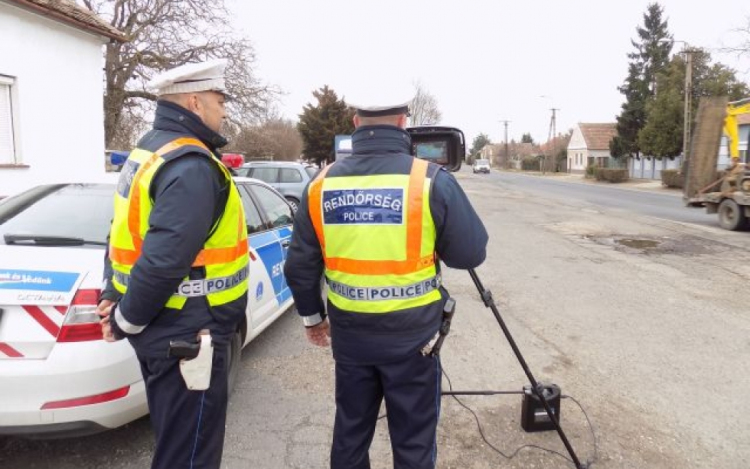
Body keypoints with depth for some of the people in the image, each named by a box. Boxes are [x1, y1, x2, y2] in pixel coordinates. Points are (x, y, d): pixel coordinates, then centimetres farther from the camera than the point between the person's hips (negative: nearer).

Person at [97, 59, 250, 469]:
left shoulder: (148, 151, 12)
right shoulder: (191, 165, -21)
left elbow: (128, 234, 15)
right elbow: (167, 258, -28)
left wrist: (112, 296, 11)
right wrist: (126, 320, -15)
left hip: (161, 326, 10)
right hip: (185, 334, -10)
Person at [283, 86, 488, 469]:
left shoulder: (322, 184, -2)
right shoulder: (432, 180, -13)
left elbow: (300, 266, 4)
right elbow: (471, 253, -5)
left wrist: (312, 316, 19)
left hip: (349, 331, 4)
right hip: (412, 334, -3)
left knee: (350, 431, 22)